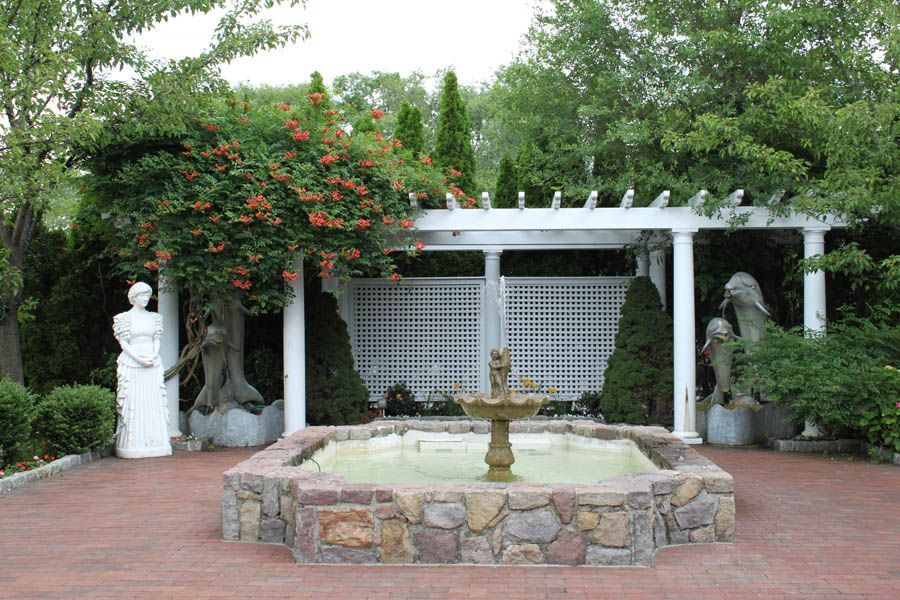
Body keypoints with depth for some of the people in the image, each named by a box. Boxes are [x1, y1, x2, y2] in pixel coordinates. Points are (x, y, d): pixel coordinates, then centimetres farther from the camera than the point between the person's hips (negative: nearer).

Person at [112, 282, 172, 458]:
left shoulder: (154, 317, 13)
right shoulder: (124, 318, 1)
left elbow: (157, 340, 11)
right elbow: (123, 343, -3)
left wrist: (153, 356, -7)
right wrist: (139, 357, -14)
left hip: (153, 364, 4)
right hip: (131, 364, -4)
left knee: (154, 403, 1)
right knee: (132, 403, -5)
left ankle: (154, 443, 5)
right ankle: (133, 445, -2)